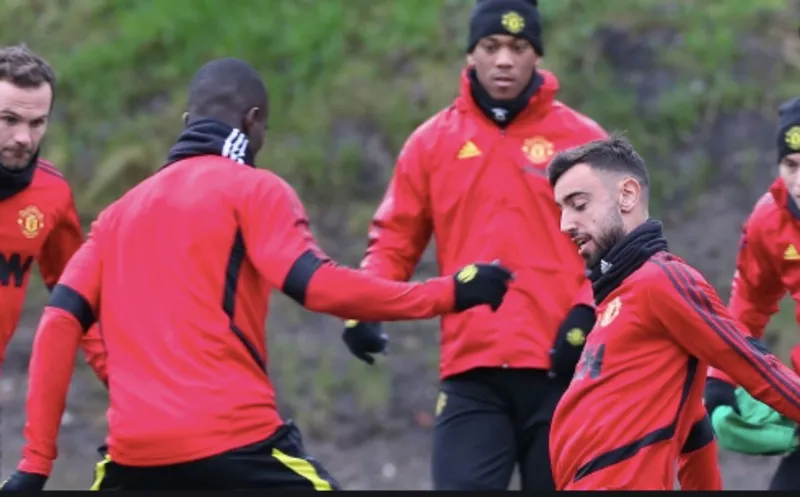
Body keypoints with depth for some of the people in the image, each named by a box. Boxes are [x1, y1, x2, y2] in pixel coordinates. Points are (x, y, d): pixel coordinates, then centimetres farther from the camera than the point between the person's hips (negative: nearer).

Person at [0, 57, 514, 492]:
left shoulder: (120, 211, 19)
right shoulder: (254, 190, 3)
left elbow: (60, 324, 11)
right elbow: (315, 285, -12)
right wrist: (446, 294, -5)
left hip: (134, 451, 5)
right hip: (234, 441, -5)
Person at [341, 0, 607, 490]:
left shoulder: (582, 139, 5)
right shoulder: (433, 142, 10)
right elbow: (395, 241, 11)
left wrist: (588, 314, -12)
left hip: (560, 369, 0)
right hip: (472, 374, 0)